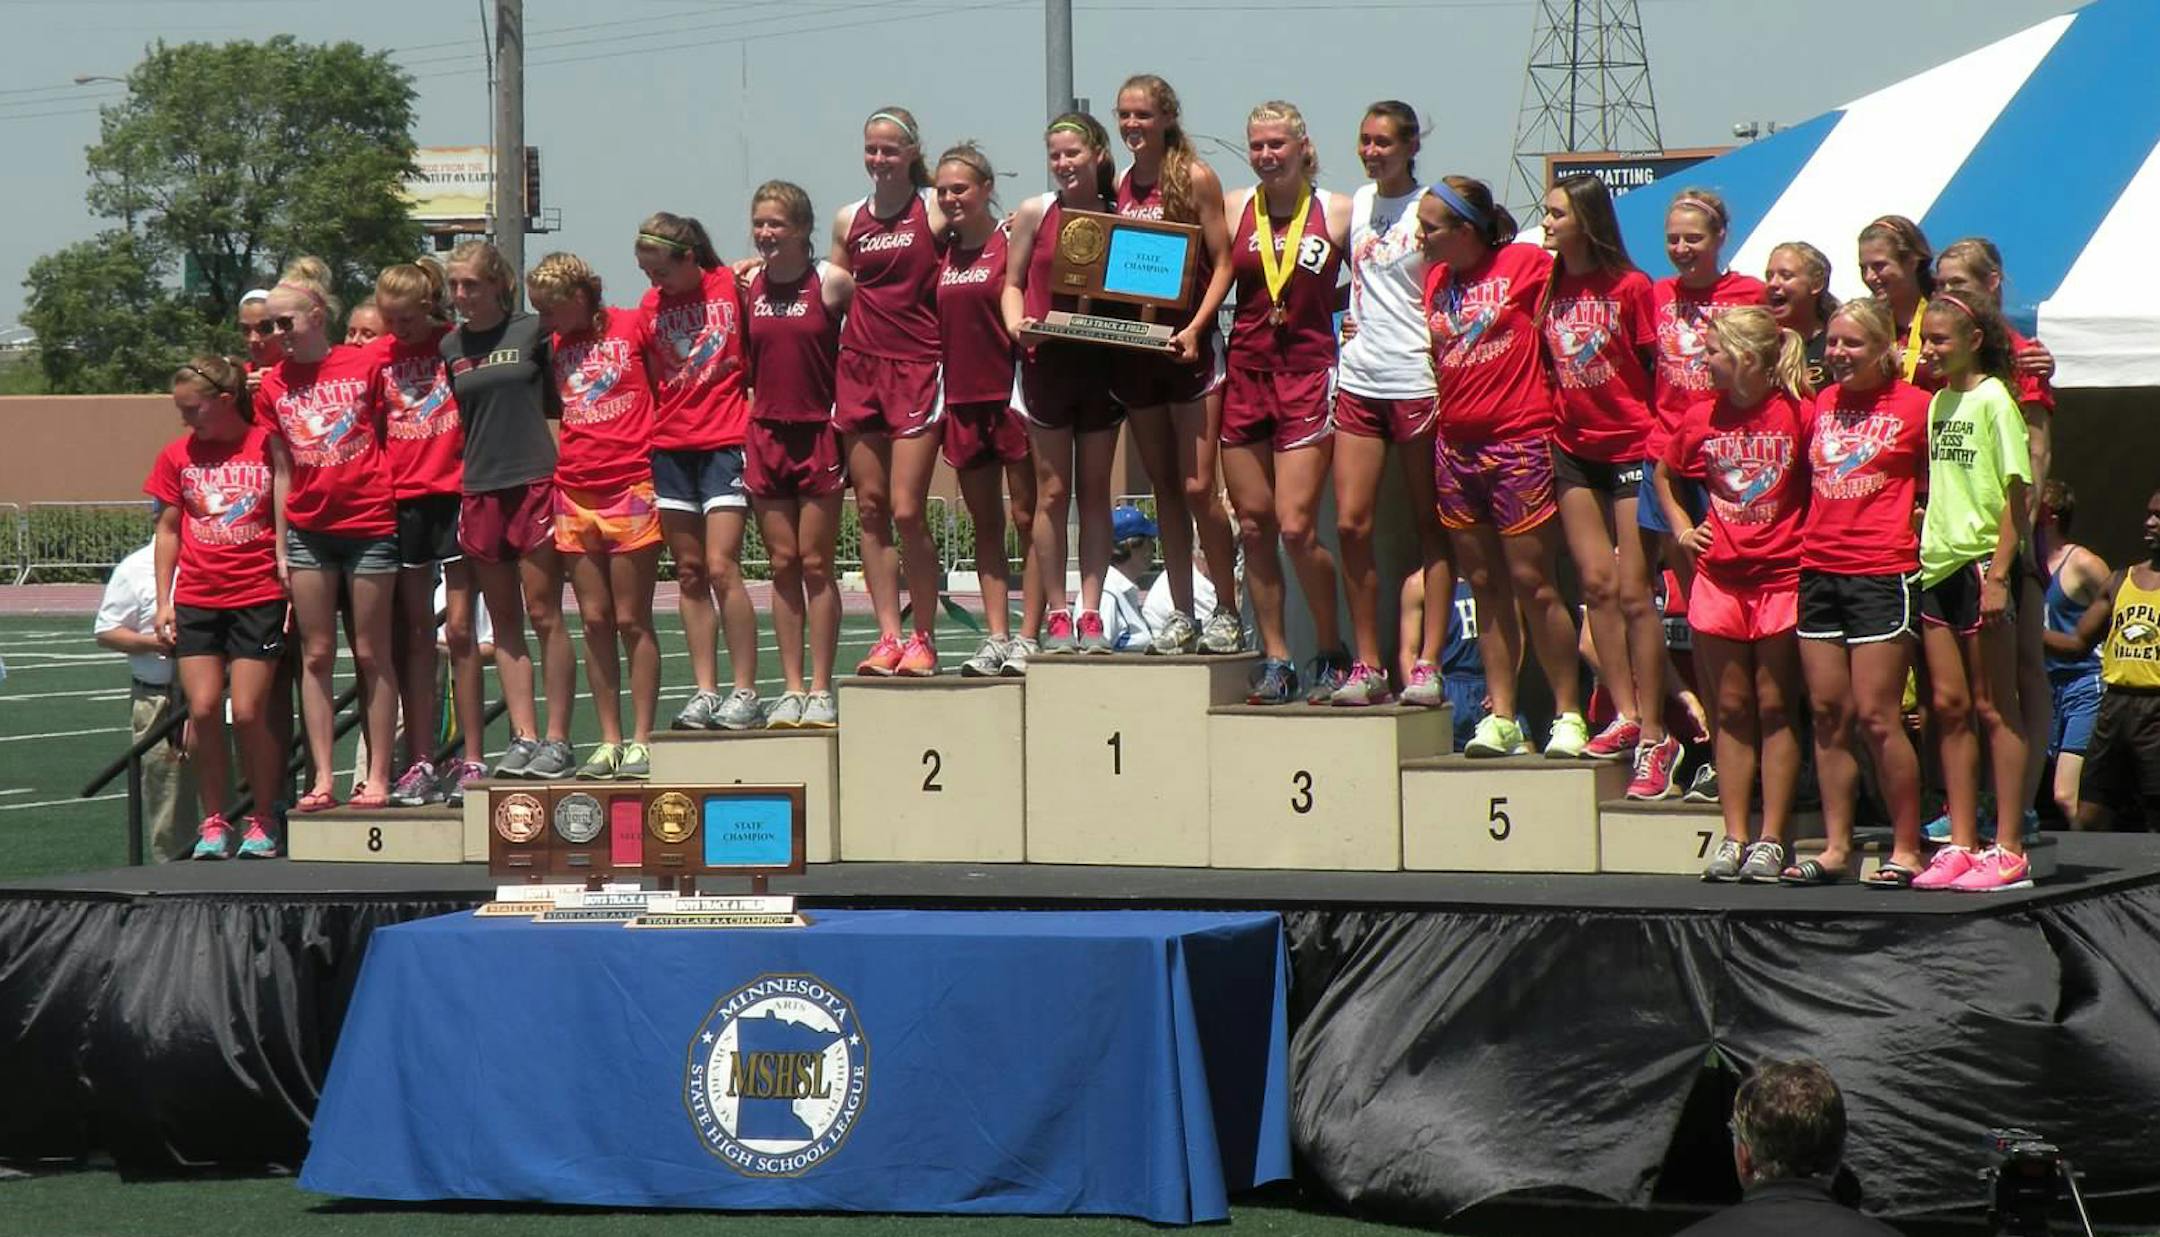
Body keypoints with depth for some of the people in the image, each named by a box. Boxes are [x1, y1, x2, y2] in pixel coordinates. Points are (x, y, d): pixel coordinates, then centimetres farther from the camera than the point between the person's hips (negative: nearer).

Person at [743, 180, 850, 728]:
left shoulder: (830, 283, -6)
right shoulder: (747, 286, 7)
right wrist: (751, 402, 5)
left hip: (819, 433, -4)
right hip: (765, 434, 4)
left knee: (815, 563, 0)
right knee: (782, 564, 5)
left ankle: (821, 691, 5)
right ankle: (792, 688, 9)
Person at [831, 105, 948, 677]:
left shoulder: (935, 212, -2)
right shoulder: (849, 221, 12)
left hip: (917, 367, -5)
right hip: (859, 366, 5)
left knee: (907, 511, -8)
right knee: (870, 509, 3)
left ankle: (924, 639, 3)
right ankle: (888, 636, 7)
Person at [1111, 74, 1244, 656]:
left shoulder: (1196, 177, -4)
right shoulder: (1119, 185, 12)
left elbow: (1223, 263, -6)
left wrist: (1196, 327, -17)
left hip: (1187, 345, -5)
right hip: (1132, 343, 5)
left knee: (1198, 487, -9)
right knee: (1164, 487, 8)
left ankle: (1227, 612, 1)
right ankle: (1181, 614, 11)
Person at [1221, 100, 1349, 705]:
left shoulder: (1337, 214, -1)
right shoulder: (1233, 209, 6)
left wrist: (1316, 306, -5)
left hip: (1307, 376, -3)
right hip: (1245, 376, 3)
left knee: (1297, 528, -9)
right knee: (1255, 528, 4)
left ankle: (1331, 653, 8)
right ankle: (1275, 660, 13)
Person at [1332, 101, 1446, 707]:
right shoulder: (1359, 202, 13)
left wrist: (1442, 348, -16)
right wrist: (1350, 316, 13)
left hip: (1416, 379, -6)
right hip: (1359, 379, 6)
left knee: (1430, 526, 1)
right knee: (1350, 524, 0)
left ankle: (1427, 663, 2)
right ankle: (1366, 664, 6)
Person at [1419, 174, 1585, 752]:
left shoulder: (1528, 264, -5)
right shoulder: (1435, 278, 12)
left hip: (1518, 442, -6)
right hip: (1456, 444, 6)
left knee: (1532, 581, -5)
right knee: (1486, 585, 8)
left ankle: (1569, 715, 2)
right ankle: (1501, 716, 11)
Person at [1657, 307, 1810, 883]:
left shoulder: (1797, 413, -8)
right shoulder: (1703, 418, 6)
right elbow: (1663, 475, 24)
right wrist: (1682, 530, 13)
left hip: (1782, 576, -4)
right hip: (1720, 577, 4)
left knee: (1774, 708, 0)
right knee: (1731, 709, 6)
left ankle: (1771, 841, 3)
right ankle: (1733, 839, 8)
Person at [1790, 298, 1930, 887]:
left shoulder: (1915, 406, -3)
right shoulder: (1819, 405, 13)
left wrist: (1909, 520, -8)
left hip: (1882, 574, -6)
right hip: (1818, 569, 6)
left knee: (1876, 716, -8)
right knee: (1828, 713, 6)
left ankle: (1906, 849, 1)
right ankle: (1835, 846, 11)